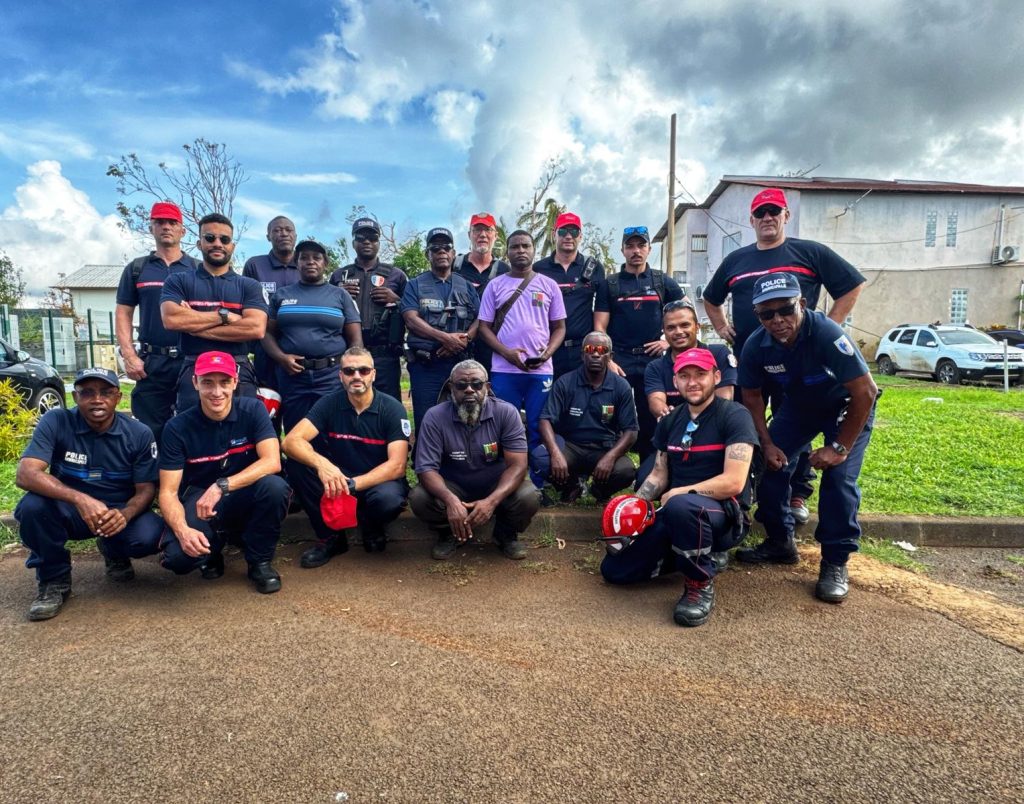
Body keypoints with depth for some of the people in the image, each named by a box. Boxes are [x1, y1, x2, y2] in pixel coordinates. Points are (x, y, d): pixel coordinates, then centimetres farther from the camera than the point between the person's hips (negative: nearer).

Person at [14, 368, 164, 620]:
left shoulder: (139, 434, -11)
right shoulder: (55, 422, -14)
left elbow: (146, 489, -9)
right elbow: (25, 474, -25)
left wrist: (125, 515, -33)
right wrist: (80, 499, -42)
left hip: (120, 512, 0)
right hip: (70, 510, 0)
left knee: (150, 535, -30)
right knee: (32, 506, -31)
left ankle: (113, 551, 10)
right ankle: (54, 579, -5)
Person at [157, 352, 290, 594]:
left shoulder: (253, 410, -12)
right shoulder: (178, 427, -11)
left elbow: (272, 462, -24)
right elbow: (168, 492, -12)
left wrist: (222, 486, -34)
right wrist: (182, 530, -31)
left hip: (244, 501, 0)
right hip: (199, 502, 0)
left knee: (274, 486, -33)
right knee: (177, 556, -29)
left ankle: (259, 561, -7)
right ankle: (214, 549, 11)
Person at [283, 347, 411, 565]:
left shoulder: (392, 408, -14)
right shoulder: (329, 403, -7)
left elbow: (396, 466, -21)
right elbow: (291, 441, -19)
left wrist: (352, 484, -32)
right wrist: (321, 464, -39)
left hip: (379, 482, -3)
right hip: (338, 480, 3)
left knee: (388, 499, -38)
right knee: (297, 464, -21)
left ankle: (373, 528, 3)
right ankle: (330, 536, -5)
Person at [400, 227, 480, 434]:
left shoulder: (465, 286, 16)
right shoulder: (415, 285, 8)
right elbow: (411, 320, -7)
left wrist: (464, 339, -14)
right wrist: (446, 337, -17)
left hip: (459, 363, 2)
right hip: (425, 364, -2)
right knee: (425, 421, -1)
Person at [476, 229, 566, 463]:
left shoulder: (549, 285, 9)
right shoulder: (495, 285, 7)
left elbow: (559, 327, 9)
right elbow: (484, 327, 4)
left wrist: (548, 352, -10)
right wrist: (506, 352, -12)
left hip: (540, 370, 1)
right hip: (504, 370, 0)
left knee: (539, 428, 6)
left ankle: (537, 481, 17)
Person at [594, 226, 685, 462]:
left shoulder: (663, 282, 10)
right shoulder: (609, 285, 7)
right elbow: (600, 327, 2)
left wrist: (669, 340, 0)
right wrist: (607, 361, -10)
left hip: (652, 361, 1)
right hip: (618, 362, -1)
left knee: (651, 420, 6)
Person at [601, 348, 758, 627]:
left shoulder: (735, 415, -11)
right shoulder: (669, 421, 9)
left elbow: (733, 482, -20)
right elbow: (658, 475, 13)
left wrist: (678, 493, -13)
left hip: (725, 514, -6)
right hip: (675, 514, 7)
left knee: (681, 505, -41)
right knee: (614, 570, -1)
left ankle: (701, 584, -14)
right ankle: (696, 555, 16)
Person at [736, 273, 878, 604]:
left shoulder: (826, 333, -36)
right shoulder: (755, 346, -21)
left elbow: (865, 392, -31)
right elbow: (752, 396, -5)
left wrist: (839, 447, -27)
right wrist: (767, 444, -12)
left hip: (846, 407, -4)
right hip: (797, 406, 5)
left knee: (839, 477, -19)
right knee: (770, 465, -6)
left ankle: (835, 563, -3)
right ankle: (780, 543, 14)